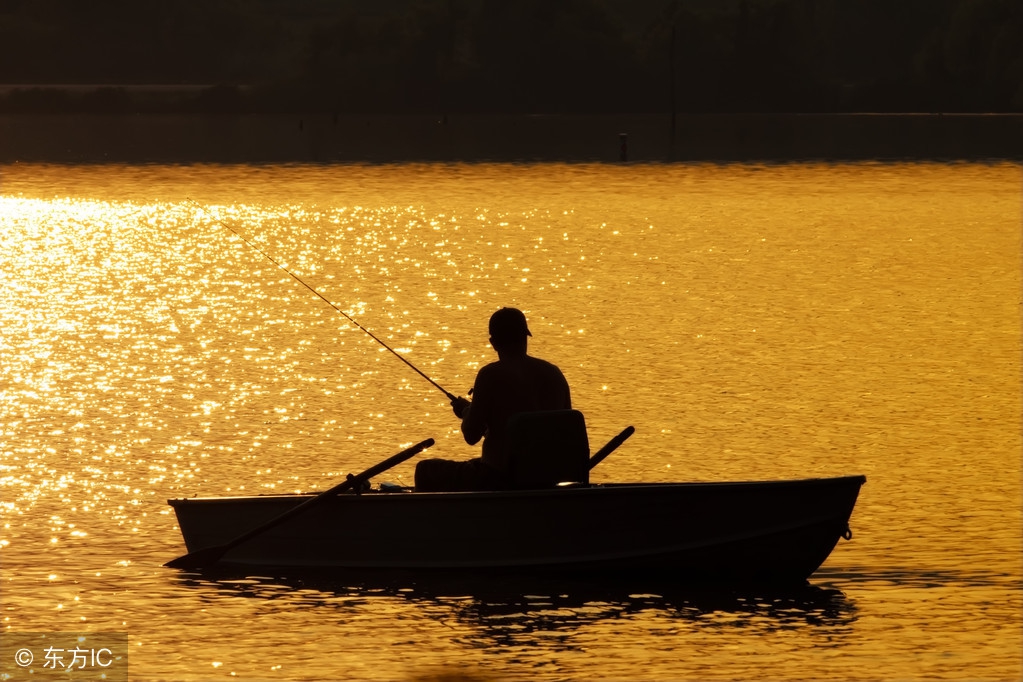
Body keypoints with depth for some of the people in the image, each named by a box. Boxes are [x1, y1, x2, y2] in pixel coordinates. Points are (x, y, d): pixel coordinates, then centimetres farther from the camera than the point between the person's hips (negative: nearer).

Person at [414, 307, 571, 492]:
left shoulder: (491, 375, -13)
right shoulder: (554, 373, 3)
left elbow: (471, 436, -11)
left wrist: (465, 411, 12)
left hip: (499, 478, -7)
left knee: (426, 470, 15)